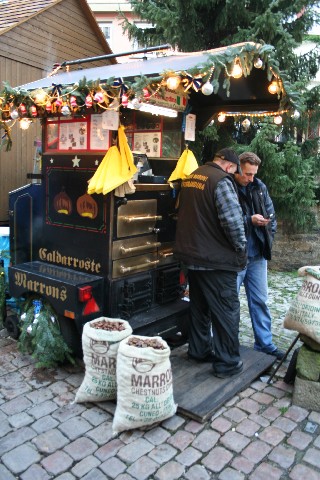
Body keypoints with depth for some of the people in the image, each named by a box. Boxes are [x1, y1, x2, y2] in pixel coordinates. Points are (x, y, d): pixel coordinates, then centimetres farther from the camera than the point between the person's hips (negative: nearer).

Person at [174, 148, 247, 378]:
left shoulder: (191, 177, 10)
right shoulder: (222, 181, -16)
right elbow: (233, 220, -21)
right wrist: (241, 251, -6)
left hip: (192, 254, 8)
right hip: (217, 259, -8)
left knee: (199, 306, 20)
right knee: (227, 310, 4)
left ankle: (199, 350, 33)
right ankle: (227, 362, 13)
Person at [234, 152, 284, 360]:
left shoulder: (259, 187, 6)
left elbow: (270, 214, 15)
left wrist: (268, 238, 6)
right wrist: (250, 220, -20)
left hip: (258, 254, 6)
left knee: (260, 300, 16)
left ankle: (265, 342, 30)